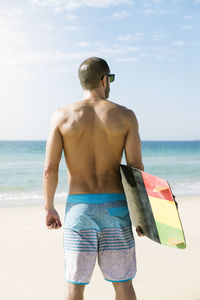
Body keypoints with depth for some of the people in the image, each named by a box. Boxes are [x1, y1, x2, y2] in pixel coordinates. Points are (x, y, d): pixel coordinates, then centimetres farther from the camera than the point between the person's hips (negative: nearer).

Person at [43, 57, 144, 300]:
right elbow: (136, 168, -4)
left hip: (78, 207, 0)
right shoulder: (125, 116, -1)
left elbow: (50, 168, -4)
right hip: (115, 207, 0)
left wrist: (49, 208, 7)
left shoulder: (62, 115, -1)